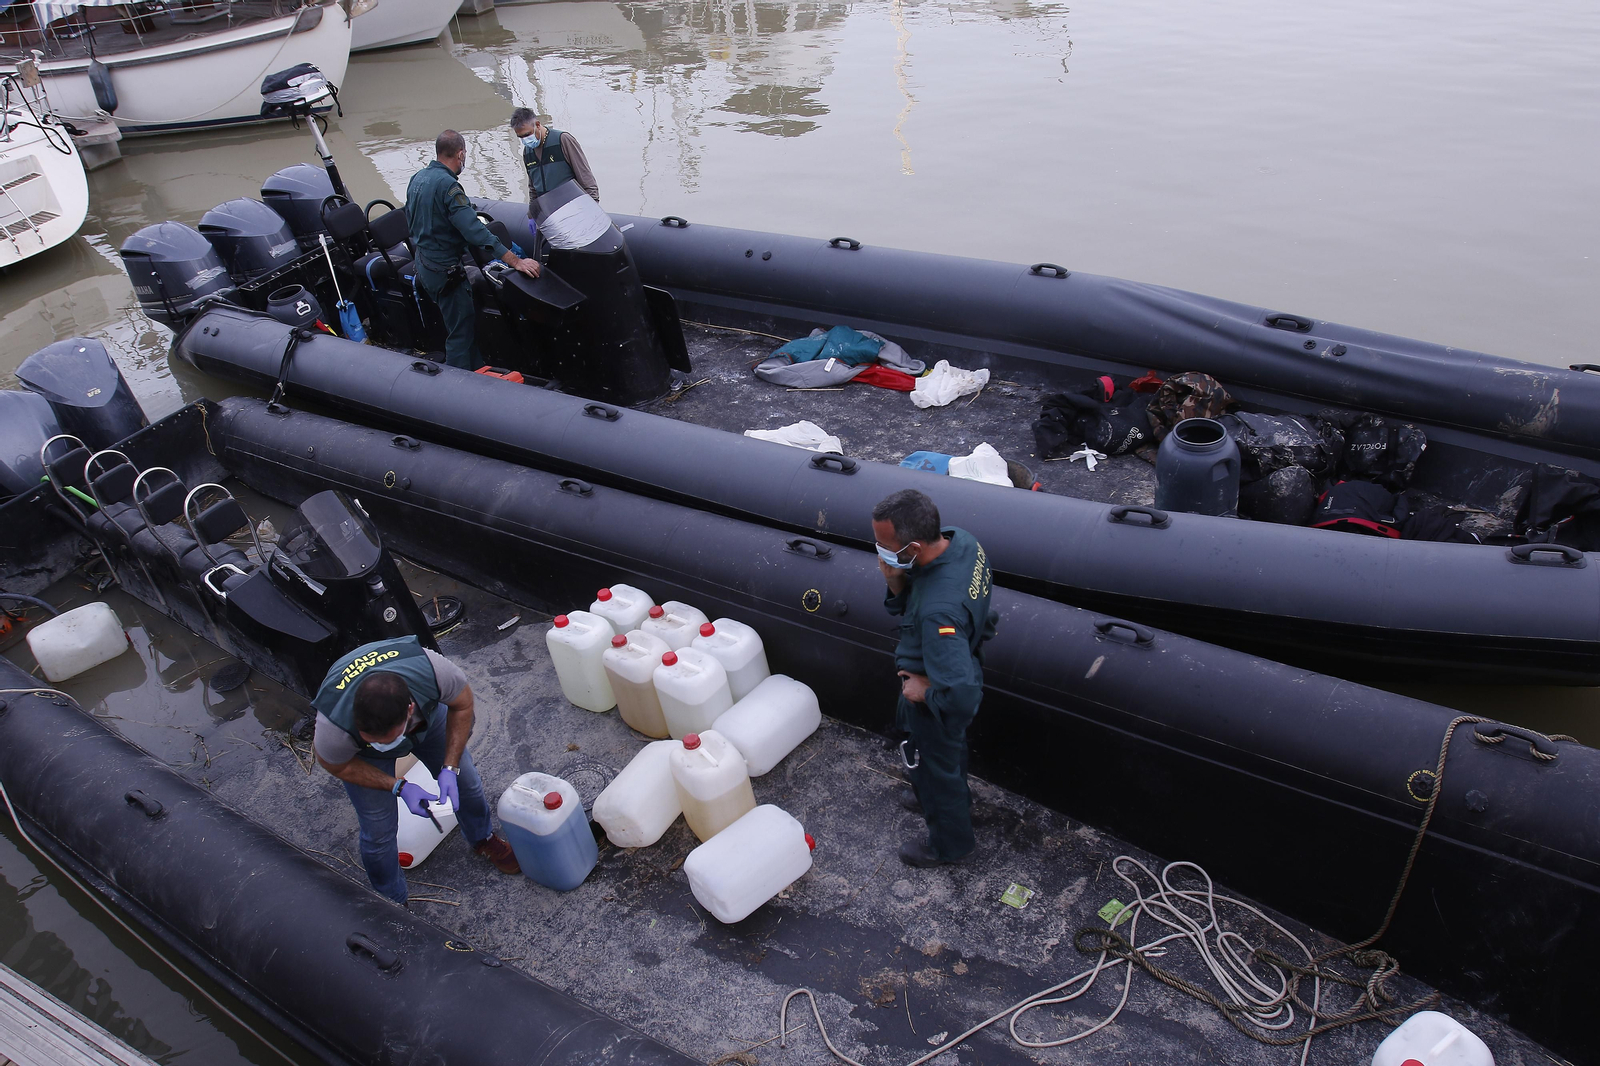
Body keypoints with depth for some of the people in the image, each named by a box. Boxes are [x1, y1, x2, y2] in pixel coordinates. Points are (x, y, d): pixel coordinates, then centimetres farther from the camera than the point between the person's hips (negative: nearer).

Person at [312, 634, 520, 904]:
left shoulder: (432, 669, -44)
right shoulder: (334, 728, -44)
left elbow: (462, 704, -20)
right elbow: (338, 766, -18)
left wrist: (450, 768, -23)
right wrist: (399, 786, -25)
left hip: (427, 712, 2)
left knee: (465, 782, 11)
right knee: (379, 830, -1)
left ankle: (483, 839, 45)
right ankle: (392, 903, 30)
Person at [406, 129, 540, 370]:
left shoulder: (417, 178, 6)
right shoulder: (447, 185, -23)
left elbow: (411, 219, 20)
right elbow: (475, 231, -30)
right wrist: (516, 261, -32)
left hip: (423, 263, 10)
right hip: (445, 270, -10)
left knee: (466, 325, 20)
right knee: (462, 334, -3)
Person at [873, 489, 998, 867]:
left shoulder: (937, 612, -46)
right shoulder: (961, 540, -20)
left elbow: (962, 696, -45)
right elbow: (910, 604, -6)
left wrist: (924, 691, -26)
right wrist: (896, 581, -26)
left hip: (938, 702, -7)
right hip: (961, 664, 8)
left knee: (938, 767, 21)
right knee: (949, 752, 34)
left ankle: (949, 843, 49)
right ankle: (933, 793, 64)